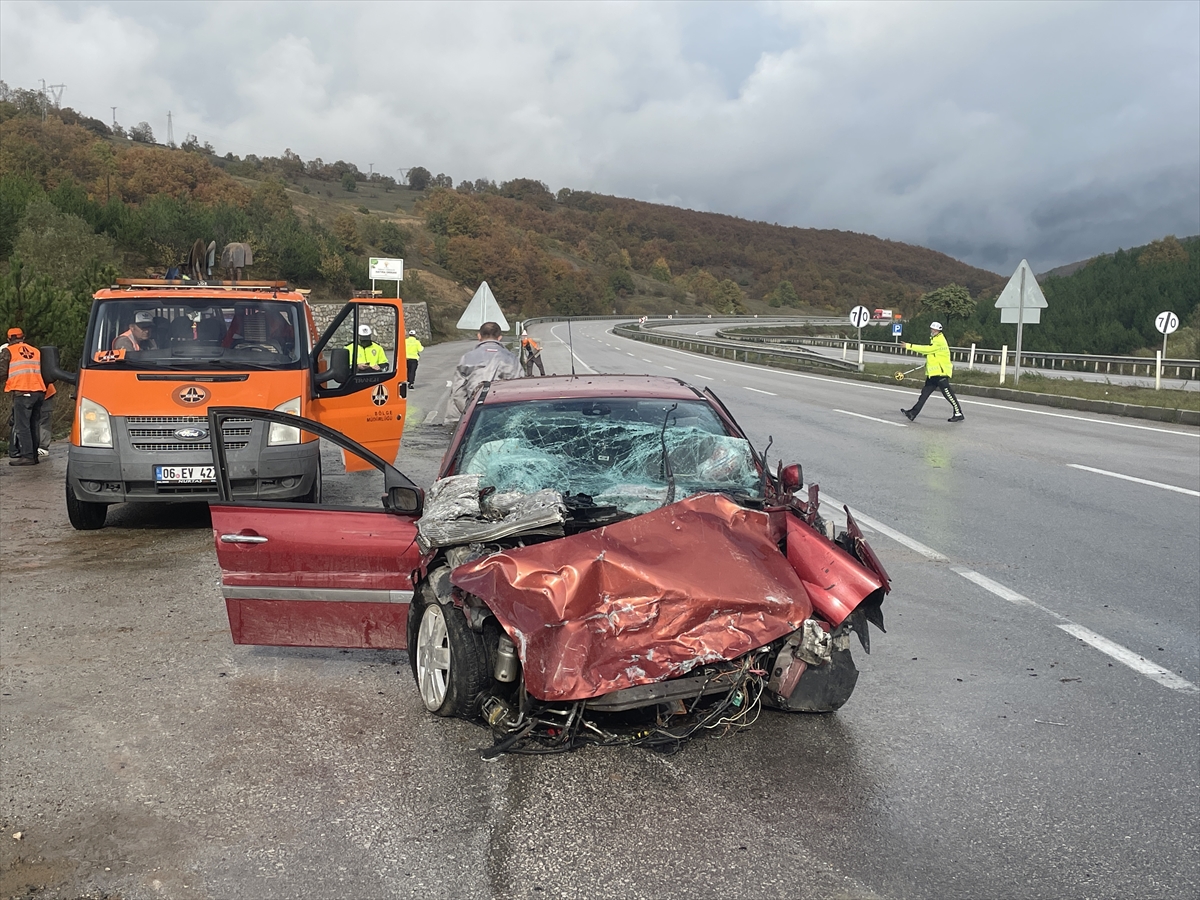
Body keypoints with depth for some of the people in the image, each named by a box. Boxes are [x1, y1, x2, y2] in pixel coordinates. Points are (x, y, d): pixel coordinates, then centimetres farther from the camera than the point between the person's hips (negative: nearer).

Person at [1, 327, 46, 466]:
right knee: (33, 425, 11)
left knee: (22, 426, -4)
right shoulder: (35, 351, 18)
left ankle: (27, 456, -10)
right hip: (38, 391, 6)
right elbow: (42, 370, 19)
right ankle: (34, 455, 12)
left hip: (22, 393, -6)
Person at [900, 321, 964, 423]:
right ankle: (913, 413, 4)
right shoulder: (935, 340, 16)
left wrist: (910, 346, -23)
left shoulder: (939, 341, -15)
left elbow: (927, 349, -24)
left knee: (948, 393, -6)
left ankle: (958, 414, 2)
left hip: (941, 373, -10)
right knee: (925, 392, 6)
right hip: (933, 373, 10)